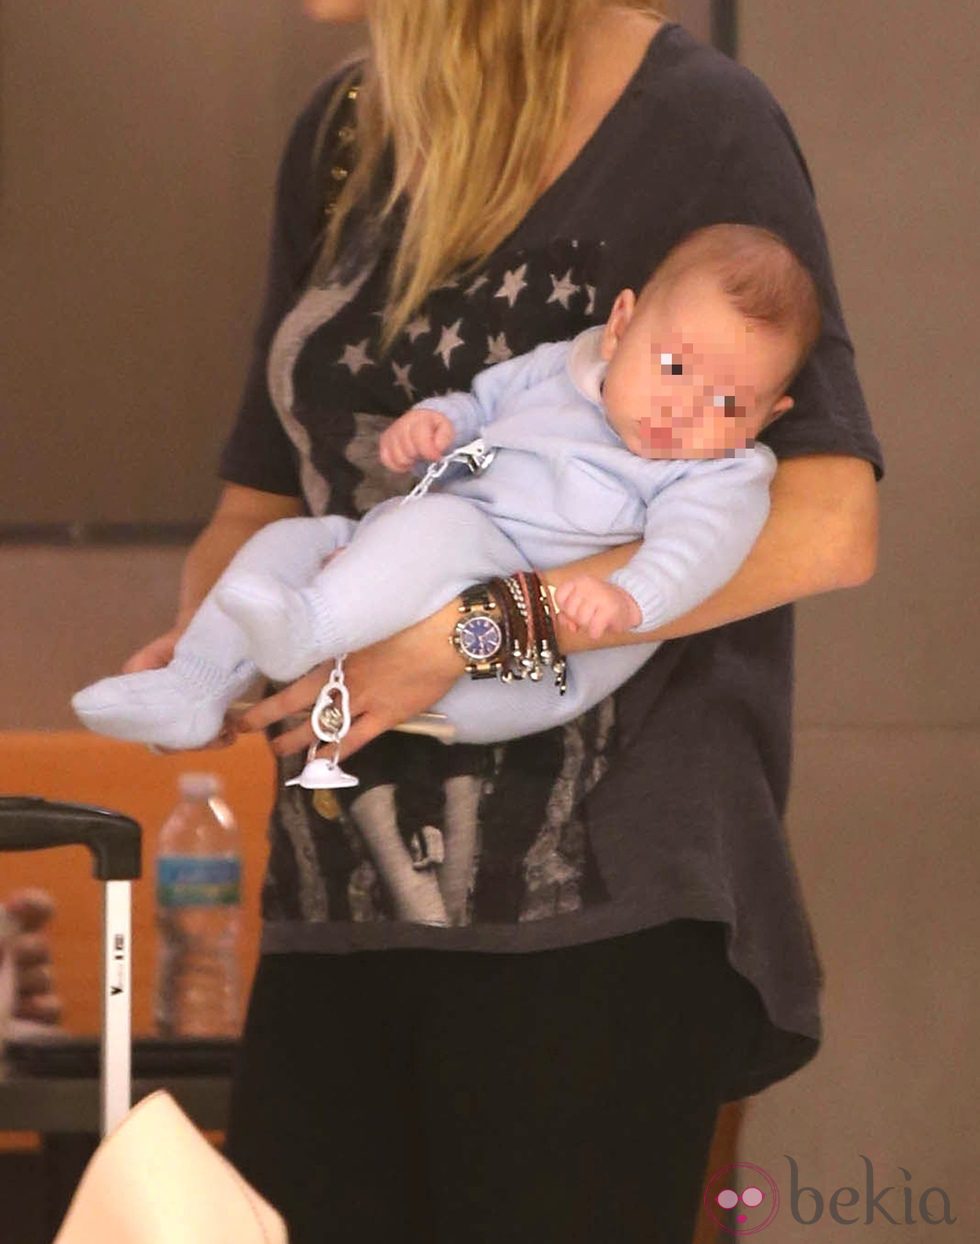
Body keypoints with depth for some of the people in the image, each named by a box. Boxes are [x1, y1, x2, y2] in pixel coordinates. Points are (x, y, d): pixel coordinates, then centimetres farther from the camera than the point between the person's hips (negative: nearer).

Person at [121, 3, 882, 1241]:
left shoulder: (694, 124, -5)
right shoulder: (342, 139, 15)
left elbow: (827, 524, -16)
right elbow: (267, 483, 21)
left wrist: (473, 632, -19)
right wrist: (204, 636, -3)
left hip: (599, 907, -6)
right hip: (344, 893, 6)